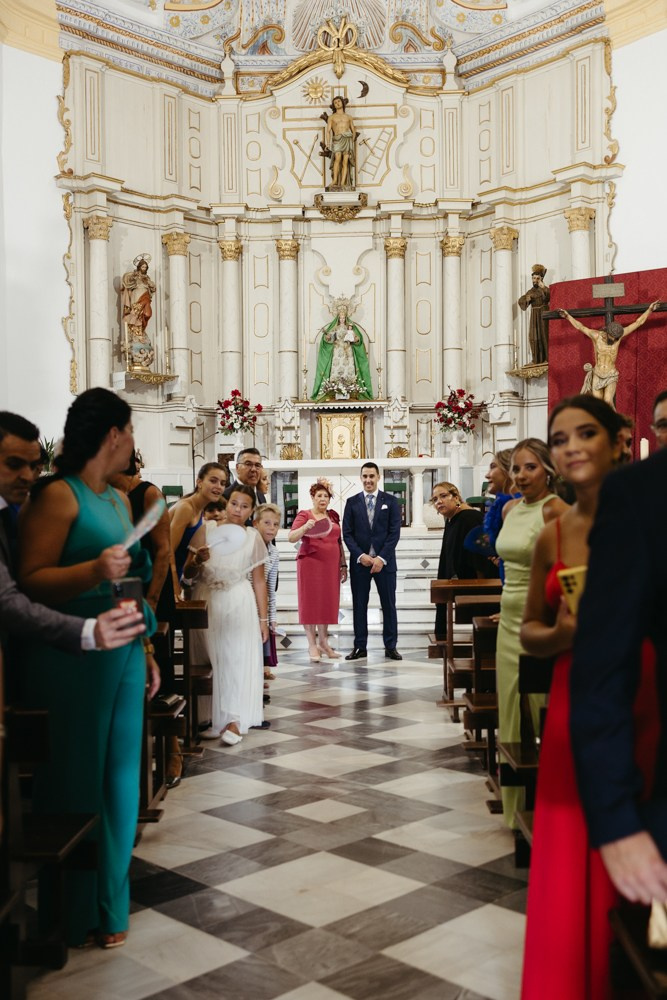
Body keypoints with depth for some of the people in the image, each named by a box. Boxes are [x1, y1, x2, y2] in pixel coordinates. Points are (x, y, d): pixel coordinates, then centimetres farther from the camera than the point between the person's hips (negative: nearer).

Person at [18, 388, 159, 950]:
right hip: (72, 661, -8)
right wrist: (94, 571, -30)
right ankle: (71, 911, 19)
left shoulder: (120, 500, 15)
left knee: (118, 778, 12)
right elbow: (31, 582, -15)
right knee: (76, 780, 2)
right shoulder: (59, 495, -9)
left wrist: (146, 650, 20)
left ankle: (109, 903, 26)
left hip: (123, 657, 8)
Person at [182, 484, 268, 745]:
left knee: (239, 658, -2)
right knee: (214, 660, 3)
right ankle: (217, 719, 13)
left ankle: (234, 721, 2)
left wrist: (263, 619, 3)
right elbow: (188, 574, 4)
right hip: (208, 602, 1)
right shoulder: (207, 529, 2)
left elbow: (259, 580, 4)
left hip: (239, 602, -1)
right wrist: (196, 560, -18)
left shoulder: (253, 537, 2)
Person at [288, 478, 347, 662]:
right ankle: (312, 645, 3)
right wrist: (305, 527, -29)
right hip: (310, 563, -5)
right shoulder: (304, 515, -1)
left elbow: (339, 542, 17)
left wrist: (343, 565, 13)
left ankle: (323, 642, 16)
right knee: (310, 602, -1)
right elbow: (291, 537, -12)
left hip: (331, 565, 5)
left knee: (328, 602, 7)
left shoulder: (333, 516, 14)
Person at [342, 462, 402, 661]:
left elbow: (394, 532, -3)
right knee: (359, 605, 4)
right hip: (359, 561, 1)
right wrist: (360, 555, -11)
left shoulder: (391, 501, 3)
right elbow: (347, 533, 2)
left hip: (384, 561, -1)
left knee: (389, 605, 3)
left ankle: (391, 646, 11)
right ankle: (360, 646, 11)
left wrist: (381, 558, -12)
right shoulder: (352, 502, 6)